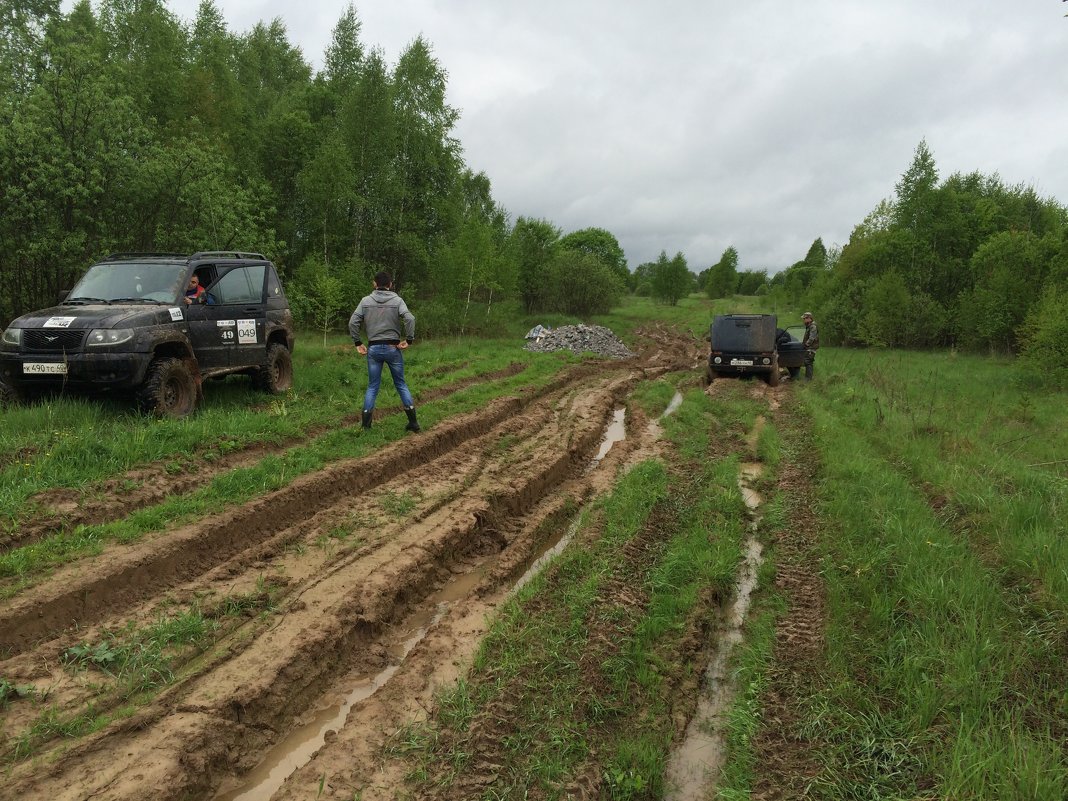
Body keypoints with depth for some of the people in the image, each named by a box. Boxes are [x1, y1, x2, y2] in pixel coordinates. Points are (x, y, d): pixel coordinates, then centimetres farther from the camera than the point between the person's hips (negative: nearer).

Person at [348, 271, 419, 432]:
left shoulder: (366, 301, 2)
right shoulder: (397, 300, -3)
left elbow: (353, 322, -3)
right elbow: (410, 319, -17)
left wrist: (358, 343, 4)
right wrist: (409, 340, -8)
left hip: (373, 349, 1)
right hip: (393, 348, -1)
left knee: (372, 386, 10)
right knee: (401, 384, 10)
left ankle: (366, 425, 7)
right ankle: (413, 422, 10)